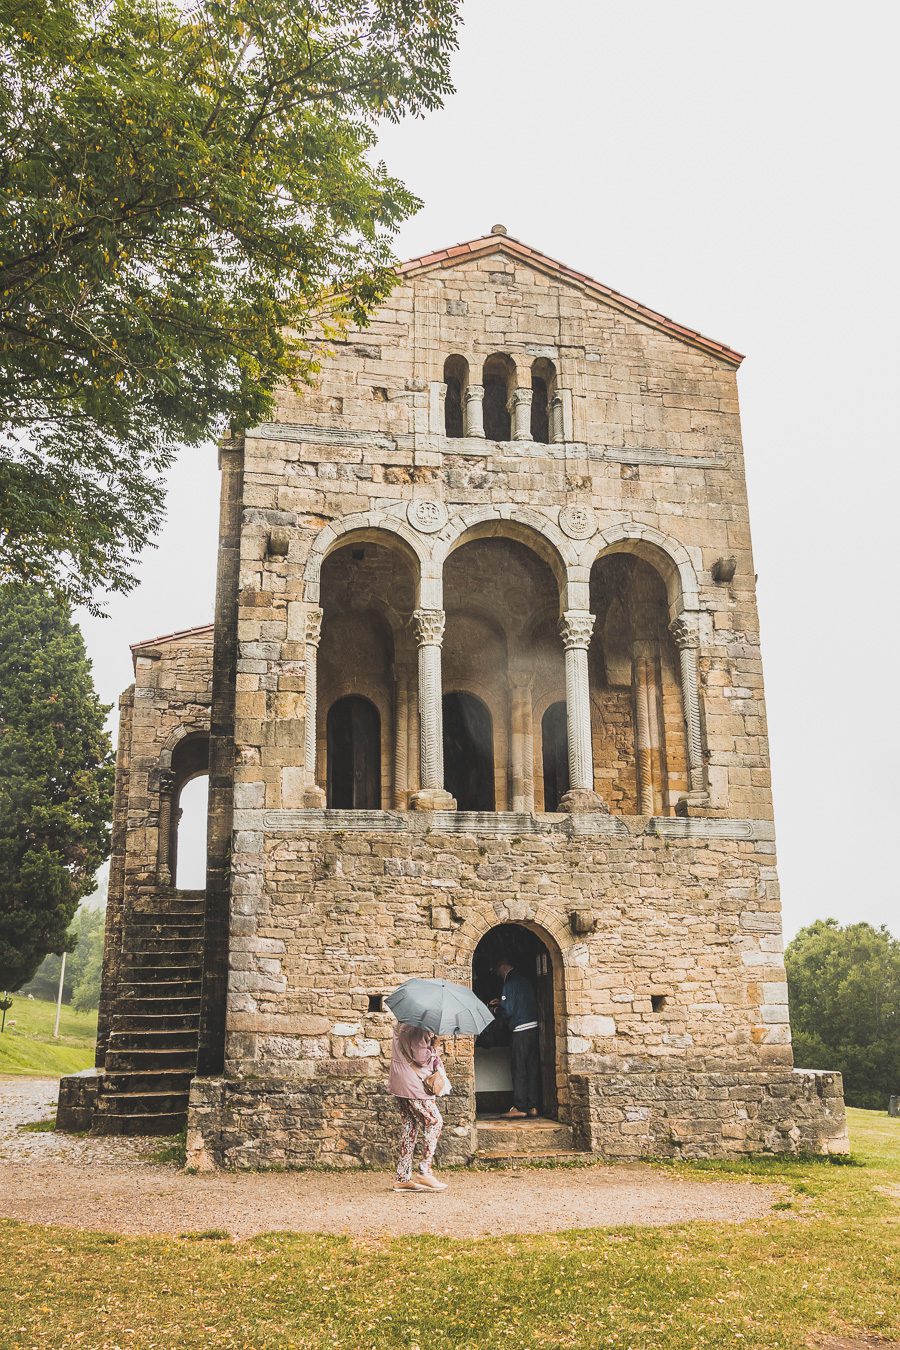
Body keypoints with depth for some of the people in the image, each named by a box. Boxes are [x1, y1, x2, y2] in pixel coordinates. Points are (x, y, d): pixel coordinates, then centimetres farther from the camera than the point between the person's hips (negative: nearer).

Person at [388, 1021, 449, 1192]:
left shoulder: (400, 1026, 14)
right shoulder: (417, 1029, -17)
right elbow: (421, 1058, -20)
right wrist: (434, 1046, -3)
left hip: (400, 1085, 10)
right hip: (413, 1084, -10)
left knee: (409, 1127, 11)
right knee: (434, 1121, -3)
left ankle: (403, 1178, 12)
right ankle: (425, 1171, -5)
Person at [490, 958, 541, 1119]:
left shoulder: (510, 983, -10)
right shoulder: (524, 979, 16)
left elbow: (508, 1010, -13)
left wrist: (496, 1010, 7)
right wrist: (501, 1002, 28)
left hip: (521, 1030, -8)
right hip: (534, 1027, 8)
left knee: (518, 1069, -3)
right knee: (532, 1068, 9)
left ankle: (520, 1107, -4)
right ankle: (533, 1106, 11)